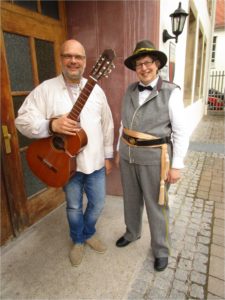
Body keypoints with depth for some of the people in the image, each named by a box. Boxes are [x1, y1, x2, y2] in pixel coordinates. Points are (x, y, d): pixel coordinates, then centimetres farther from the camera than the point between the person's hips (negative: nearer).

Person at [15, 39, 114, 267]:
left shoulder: (95, 90, 2)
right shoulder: (45, 89, -7)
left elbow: (107, 124, 5)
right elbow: (23, 120, -12)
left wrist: (108, 155, 6)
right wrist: (52, 125, -29)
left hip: (95, 162, 3)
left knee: (97, 204, 16)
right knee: (74, 206, 16)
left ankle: (89, 233, 46)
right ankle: (78, 241, 44)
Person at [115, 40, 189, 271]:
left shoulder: (171, 92, -11)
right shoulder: (130, 90, 5)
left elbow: (180, 132, -11)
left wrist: (176, 165, -12)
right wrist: (120, 150, 13)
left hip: (154, 156, -5)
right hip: (128, 154, 5)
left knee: (156, 205, 9)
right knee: (131, 198, 20)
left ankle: (161, 249, 34)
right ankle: (132, 233, 47)